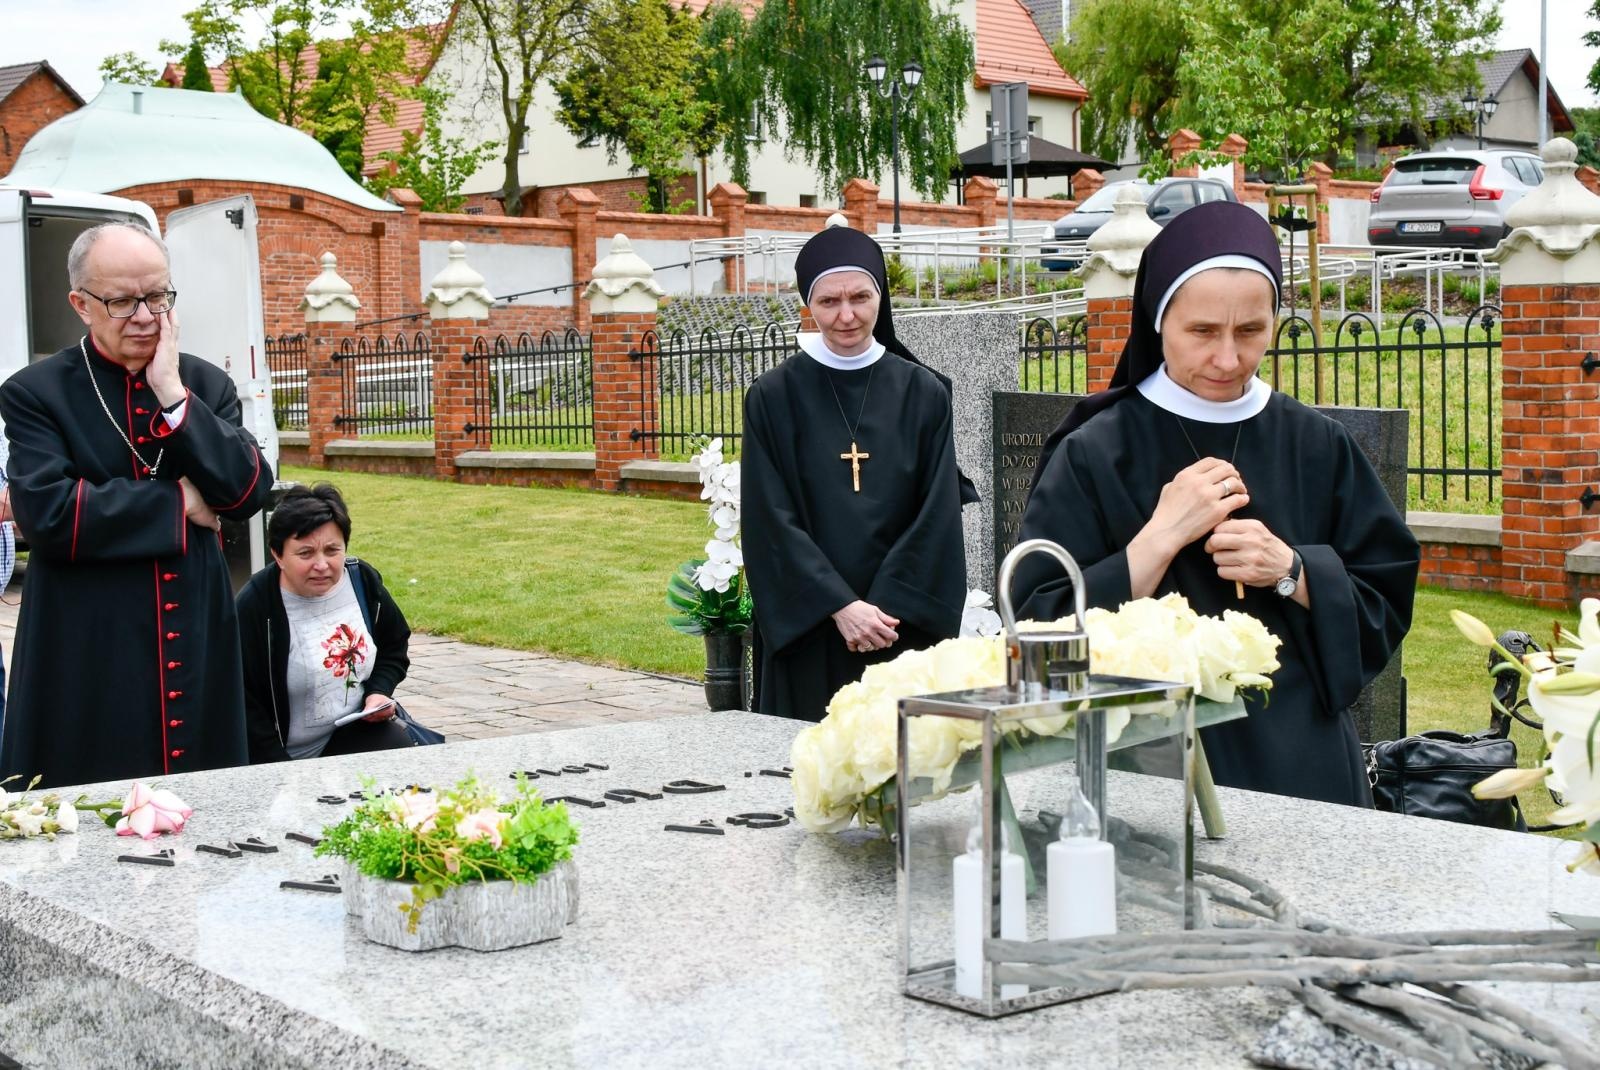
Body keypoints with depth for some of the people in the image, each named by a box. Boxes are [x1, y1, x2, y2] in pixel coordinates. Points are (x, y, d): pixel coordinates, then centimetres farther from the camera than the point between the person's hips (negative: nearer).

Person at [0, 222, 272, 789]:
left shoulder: (207, 385, 9)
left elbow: (250, 493, -4)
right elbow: (46, 512, -17)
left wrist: (172, 394, -11)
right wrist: (178, 502, -10)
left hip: (197, 648, 4)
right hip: (89, 659, -3)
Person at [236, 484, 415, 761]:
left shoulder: (364, 580, 0)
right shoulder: (254, 606, -15)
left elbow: (394, 648, 18)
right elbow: (244, 704, -12)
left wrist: (379, 692, -1)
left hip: (356, 728, 4)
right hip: (285, 753, -4)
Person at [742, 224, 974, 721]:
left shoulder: (923, 395, 3)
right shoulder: (773, 397, 0)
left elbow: (938, 517, -2)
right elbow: (771, 522, -6)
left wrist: (889, 608, -12)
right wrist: (840, 607, -15)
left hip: (905, 629, 1)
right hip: (807, 635, -1)